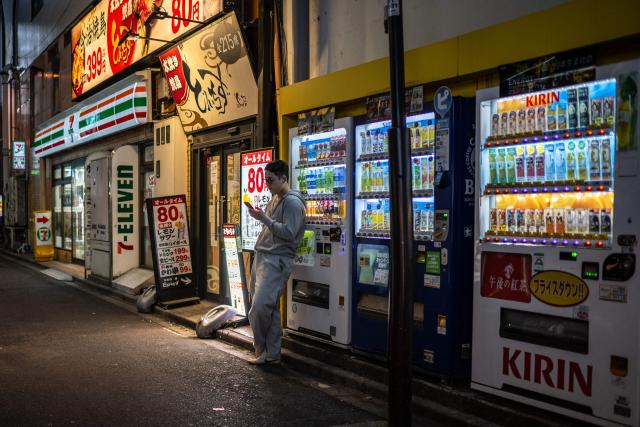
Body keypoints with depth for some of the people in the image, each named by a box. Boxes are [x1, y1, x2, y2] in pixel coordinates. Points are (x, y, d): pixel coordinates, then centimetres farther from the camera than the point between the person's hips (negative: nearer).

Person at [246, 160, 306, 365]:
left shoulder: (292, 202, -10)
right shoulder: (275, 199, 19)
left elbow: (289, 233, -18)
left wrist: (264, 218, -18)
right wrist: (258, 215, 10)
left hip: (276, 261, -9)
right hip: (261, 256, 9)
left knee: (259, 308, -14)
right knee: (270, 309, 10)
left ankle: (264, 351, 2)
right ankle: (272, 353, 15)